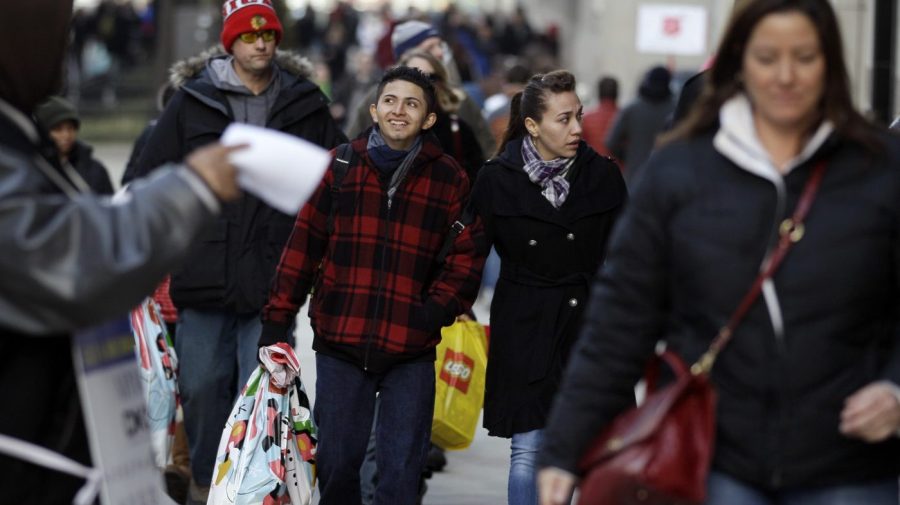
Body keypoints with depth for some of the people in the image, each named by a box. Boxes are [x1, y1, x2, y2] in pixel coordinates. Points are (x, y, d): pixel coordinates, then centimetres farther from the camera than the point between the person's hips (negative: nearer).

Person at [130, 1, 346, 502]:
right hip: (205, 272, 1)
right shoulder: (193, 102, 4)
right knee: (203, 384, 7)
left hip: (273, 277, -1)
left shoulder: (306, 106, 6)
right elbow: (149, 179, 8)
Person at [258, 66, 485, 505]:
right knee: (336, 461, 7)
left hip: (411, 353, -1)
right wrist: (277, 317, 3)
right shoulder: (340, 166, 5)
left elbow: (467, 254, 5)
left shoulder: (449, 179, 4)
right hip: (340, 343, 1)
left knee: (401, 469, -1)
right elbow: (303, 244, 6)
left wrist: (439, 306, -10)